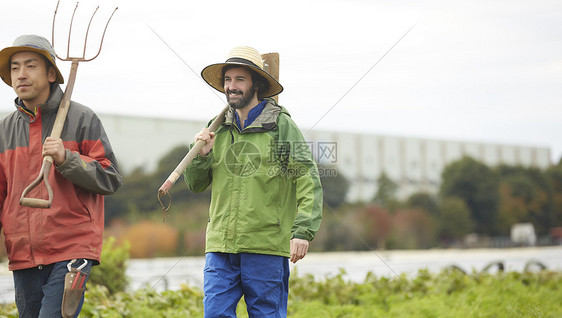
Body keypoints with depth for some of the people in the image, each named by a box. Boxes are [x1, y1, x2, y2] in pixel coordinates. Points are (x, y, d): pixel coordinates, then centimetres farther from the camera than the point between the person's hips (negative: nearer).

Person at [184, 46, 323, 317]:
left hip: (265, 244, -4)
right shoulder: (217, 128, 13)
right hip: (220, 244, 4)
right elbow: (195, 184, 19)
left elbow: (309, 182, -6)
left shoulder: (281, 125, -1)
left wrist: (302, 231, -17)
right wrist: (201, 155, -1)